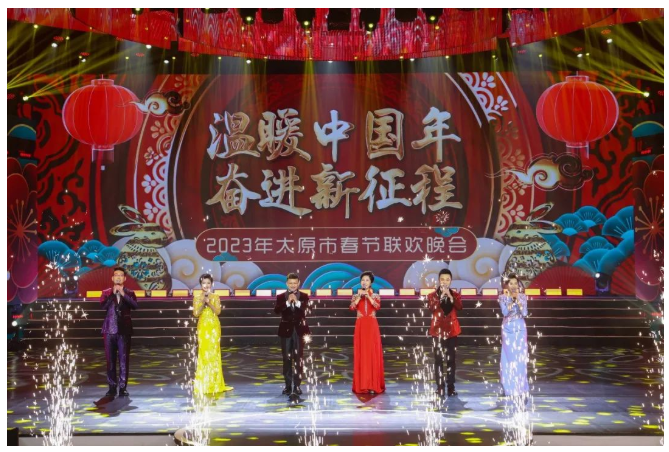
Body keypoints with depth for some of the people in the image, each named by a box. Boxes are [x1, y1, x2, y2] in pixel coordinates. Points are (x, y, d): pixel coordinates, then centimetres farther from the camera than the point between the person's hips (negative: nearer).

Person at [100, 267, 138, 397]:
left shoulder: (129, 293, 5)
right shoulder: (106, 293, 7)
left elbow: (134, 306, -13)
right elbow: (103, 306, -10)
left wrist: (123, 294, -19)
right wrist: (113, 294, -16)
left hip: (124, 330, -1)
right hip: (110, 330, 1)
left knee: (124, 359, -2)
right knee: (110, 360, 4)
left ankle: (123, 387, 3)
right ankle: (112, 387, 12)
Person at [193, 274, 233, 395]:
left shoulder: (215, 297, 4)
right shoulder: (197, 297, 3)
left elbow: (218, 311, -5)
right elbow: (195, 314, -3)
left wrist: (209, 303, -16)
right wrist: (203, 303, -15)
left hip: (214, 326, 1)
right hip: (203, 327, -1)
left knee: (214, 353, 2)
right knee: (203, 353, -3)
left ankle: (215, 383, 9)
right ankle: (203, 384, 3)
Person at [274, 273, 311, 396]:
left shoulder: (304, 296, 4)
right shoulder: (281, 297, 4)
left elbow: (307, 310, -11)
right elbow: (276, 310, -12)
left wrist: (297, 302, -24)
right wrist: (287, 302, -23)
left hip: (299, 330, 0)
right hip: (286, 330, 1)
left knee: (298, 358, 0)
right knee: (287, 359, 4)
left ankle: (297, 385, 5)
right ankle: (288, 385, 10)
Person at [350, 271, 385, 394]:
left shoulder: (375, 296, 7)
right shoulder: (356, 296, 9)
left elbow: (377, 307, -13)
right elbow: (351, 307, -9)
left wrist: (368, 296, -18)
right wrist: (359, 296, -14)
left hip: (372, 326, -1)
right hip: (360, 326, 1)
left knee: (373, 354, -4)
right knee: (361, 354, -1)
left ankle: (373, 385, -1)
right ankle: (362, 385, 4)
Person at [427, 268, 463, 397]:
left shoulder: (455, 295, 7)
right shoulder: (432, 295, 3)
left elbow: (459, 307, -12)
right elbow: (432, 308, -17)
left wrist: (450, 296, -22)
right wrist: (441, 296, -21)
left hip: (452, 330, 2)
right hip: (438, 330, -1)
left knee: (451, 359, 4)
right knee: (438, 360, -3)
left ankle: (451, 387, 8)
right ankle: (440, 388, 0)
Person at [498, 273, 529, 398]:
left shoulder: (523, 297, 2)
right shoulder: (503, 297, -1)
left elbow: (524, 313, -10)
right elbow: (505, 312, -15)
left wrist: (517, 299, -17)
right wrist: (511, 299, -20)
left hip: (520, 330, 1)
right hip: (508, 330, -1)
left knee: (520, 358, -1)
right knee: (509, 358, 0)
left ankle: (521, 388, 6)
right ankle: (510, 388, 7)